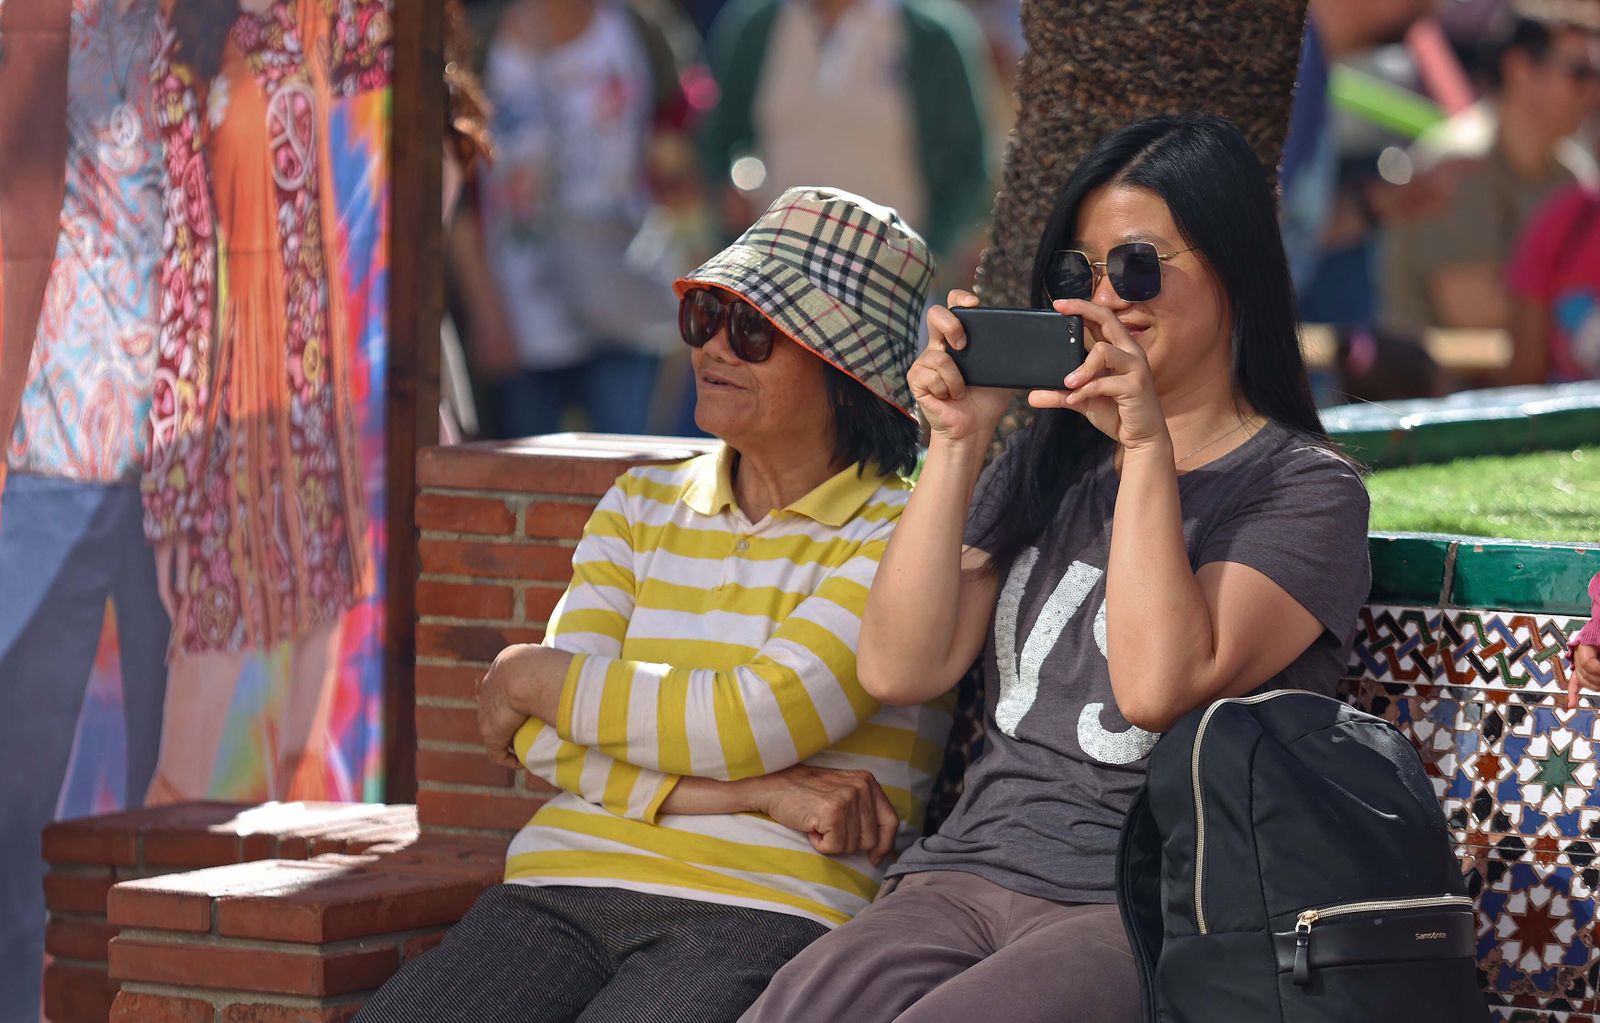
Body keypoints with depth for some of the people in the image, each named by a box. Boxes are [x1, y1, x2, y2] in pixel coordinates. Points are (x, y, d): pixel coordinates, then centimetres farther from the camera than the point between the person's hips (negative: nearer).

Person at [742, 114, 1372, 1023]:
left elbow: (1159, 687, -14)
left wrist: (1147, 444, -11)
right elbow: (901, 669, 9)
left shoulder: (1305, 488, 2)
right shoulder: (1047, 462, 20)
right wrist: (958, 443, 4)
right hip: (973, 873, 5)